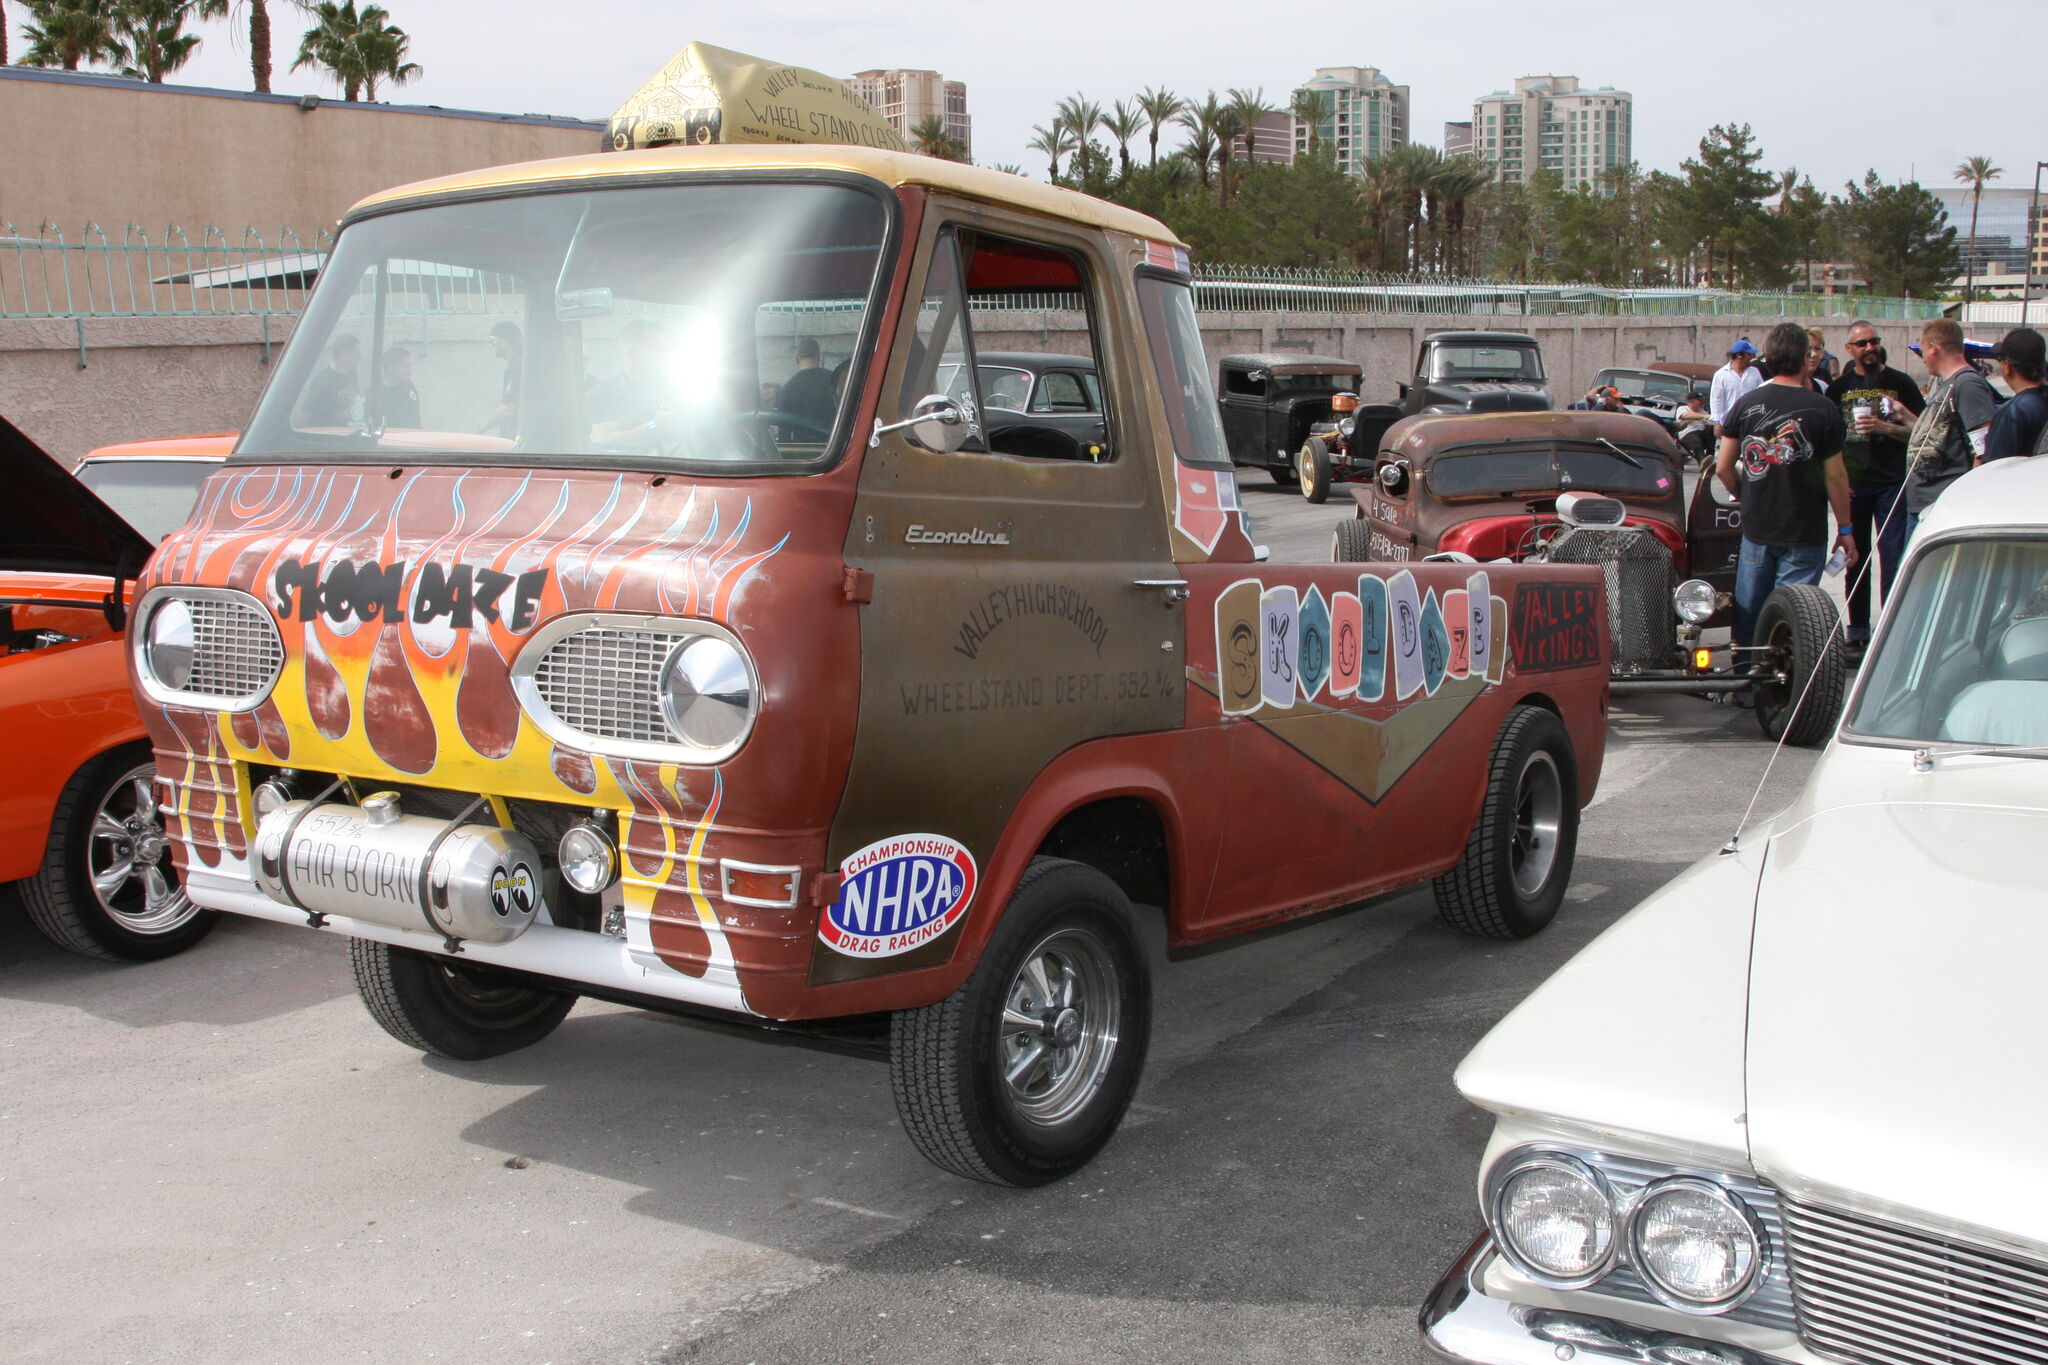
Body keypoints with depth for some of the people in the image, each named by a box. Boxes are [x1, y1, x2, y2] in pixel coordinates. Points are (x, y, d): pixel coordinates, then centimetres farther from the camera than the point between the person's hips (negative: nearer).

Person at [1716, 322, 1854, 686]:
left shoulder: (1745, 404, 0)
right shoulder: (1823, 409, -10)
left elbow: (1723, 468, 2)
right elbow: (1834, 476, -7)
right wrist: (1844, 529, 3)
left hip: (1756, 529, 3)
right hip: (1805, 533, -3)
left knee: (1749, 613, 14)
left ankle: (1745, 685, 23)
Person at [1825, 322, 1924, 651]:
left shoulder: (1900, 384, 4)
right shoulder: (1839, 387, 9)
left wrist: (1885, 428, -15)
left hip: (1891, 484, -2)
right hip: (1852, 485, 2)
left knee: (1893, 558, -5)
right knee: (1855, 558, 7)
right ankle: (1858, 629, 14)